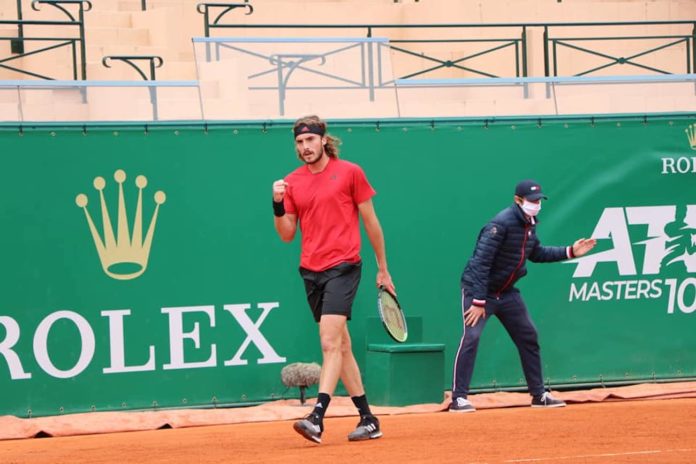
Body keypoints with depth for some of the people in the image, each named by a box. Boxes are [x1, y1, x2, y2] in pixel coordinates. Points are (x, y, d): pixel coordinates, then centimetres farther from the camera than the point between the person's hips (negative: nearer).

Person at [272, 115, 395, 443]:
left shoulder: (350, 173, -1)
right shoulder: (292, 183, 9)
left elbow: (370, 222, 5)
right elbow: (287, 235, 9)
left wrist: (383, 269, 8)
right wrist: (278, 205, -9)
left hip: (343, 267, -5)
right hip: (311, 271, 5)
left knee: (330, 344, -17)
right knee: (341, 346, 10)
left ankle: (317, 418, -25)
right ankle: (367, 420, 17)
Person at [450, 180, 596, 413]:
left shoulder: (529, 224, 3)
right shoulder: (501, 224, -24)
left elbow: (536, 253, 22)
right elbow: (480, 262, -27)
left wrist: (569, 252, 14)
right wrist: (478, 301, -30)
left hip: (507, 292, 9)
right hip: (478, 289, -9)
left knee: (529, 338, 11)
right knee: (471, 337, -20)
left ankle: (539, 395, 22)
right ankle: (459, 399, -17)